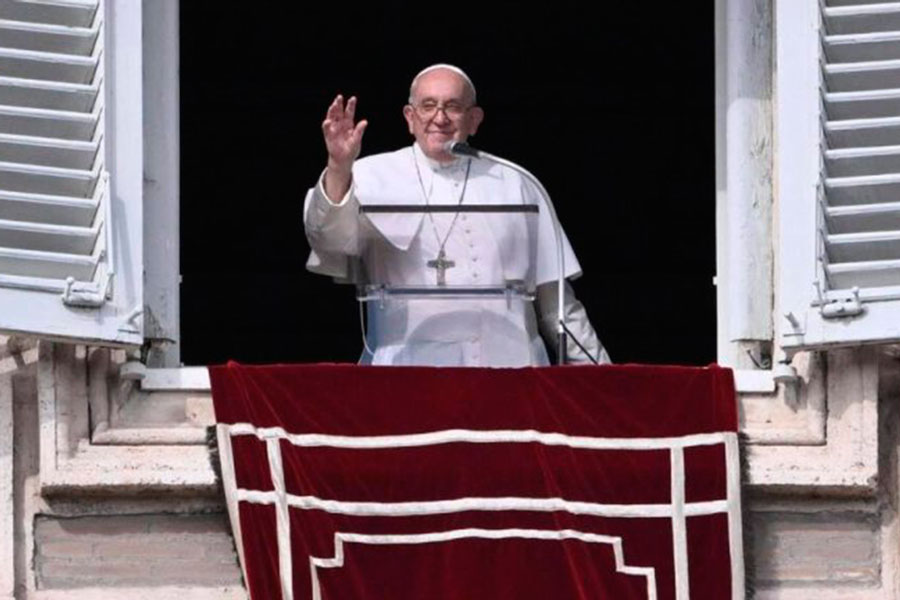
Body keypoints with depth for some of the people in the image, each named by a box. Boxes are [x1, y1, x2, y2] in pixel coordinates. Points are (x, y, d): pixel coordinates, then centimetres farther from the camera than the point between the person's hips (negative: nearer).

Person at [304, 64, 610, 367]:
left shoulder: (513, 185, 15)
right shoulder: (375, 177, 8)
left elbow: (553, 297, 18)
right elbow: (331, 236, -11)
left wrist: (594, 369, 14)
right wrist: (339, 168, -28)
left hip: (507, 365, 2)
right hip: (407, 372, -2)